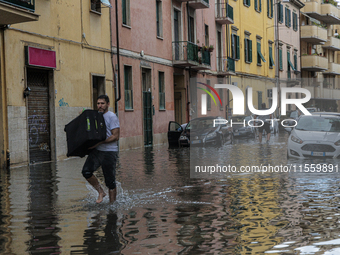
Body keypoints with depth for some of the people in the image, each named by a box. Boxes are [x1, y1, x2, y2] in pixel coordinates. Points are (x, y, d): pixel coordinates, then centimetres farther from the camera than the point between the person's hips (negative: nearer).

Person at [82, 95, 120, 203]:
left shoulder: (112, 117, -8)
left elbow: (115, 136, -15)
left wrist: (100, 142, -21)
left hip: (109, 151, -6)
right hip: (96, 150, 6)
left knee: (110, 181, 0)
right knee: (86, 171, -14)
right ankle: (100, 192, 6)